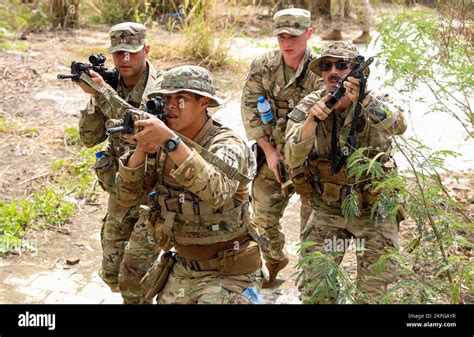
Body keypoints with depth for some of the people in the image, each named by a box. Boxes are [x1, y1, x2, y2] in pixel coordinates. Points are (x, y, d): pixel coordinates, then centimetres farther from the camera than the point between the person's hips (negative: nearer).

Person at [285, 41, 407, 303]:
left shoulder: (374, 103, -12)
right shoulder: (308, 106, -8)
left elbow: (398, 125, -36)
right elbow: (293, 159, -20)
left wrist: (363, 100, -54)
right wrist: (312, 120, -36)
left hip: (373, 210, -1)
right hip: (327, 210, 1)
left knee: (374, 293, 3)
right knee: (314, 290, -1)